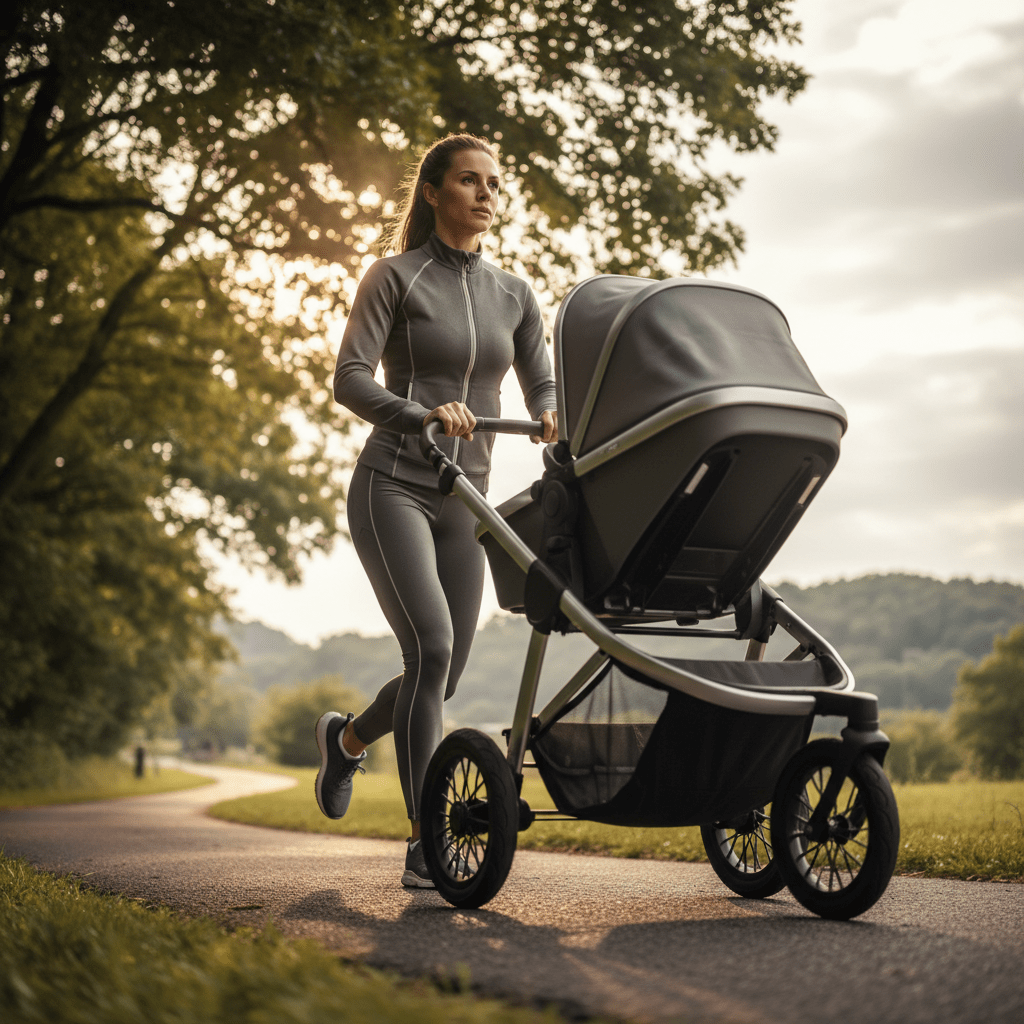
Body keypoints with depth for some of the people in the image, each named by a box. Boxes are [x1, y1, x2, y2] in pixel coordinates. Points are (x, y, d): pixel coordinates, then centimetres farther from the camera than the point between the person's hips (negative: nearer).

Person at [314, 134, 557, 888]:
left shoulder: (512, 295, 14)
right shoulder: (396, 277, 0)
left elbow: (543, 386, 10)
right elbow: (349, 378, -10)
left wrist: (553, 420, -15)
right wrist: (422, 414, -28)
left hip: (465, 495, 5)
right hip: (393, 484, -5)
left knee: (447, 670, 5)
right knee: (432, 646, -21)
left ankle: (348, 738, 36)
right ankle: (425, 841, -14)